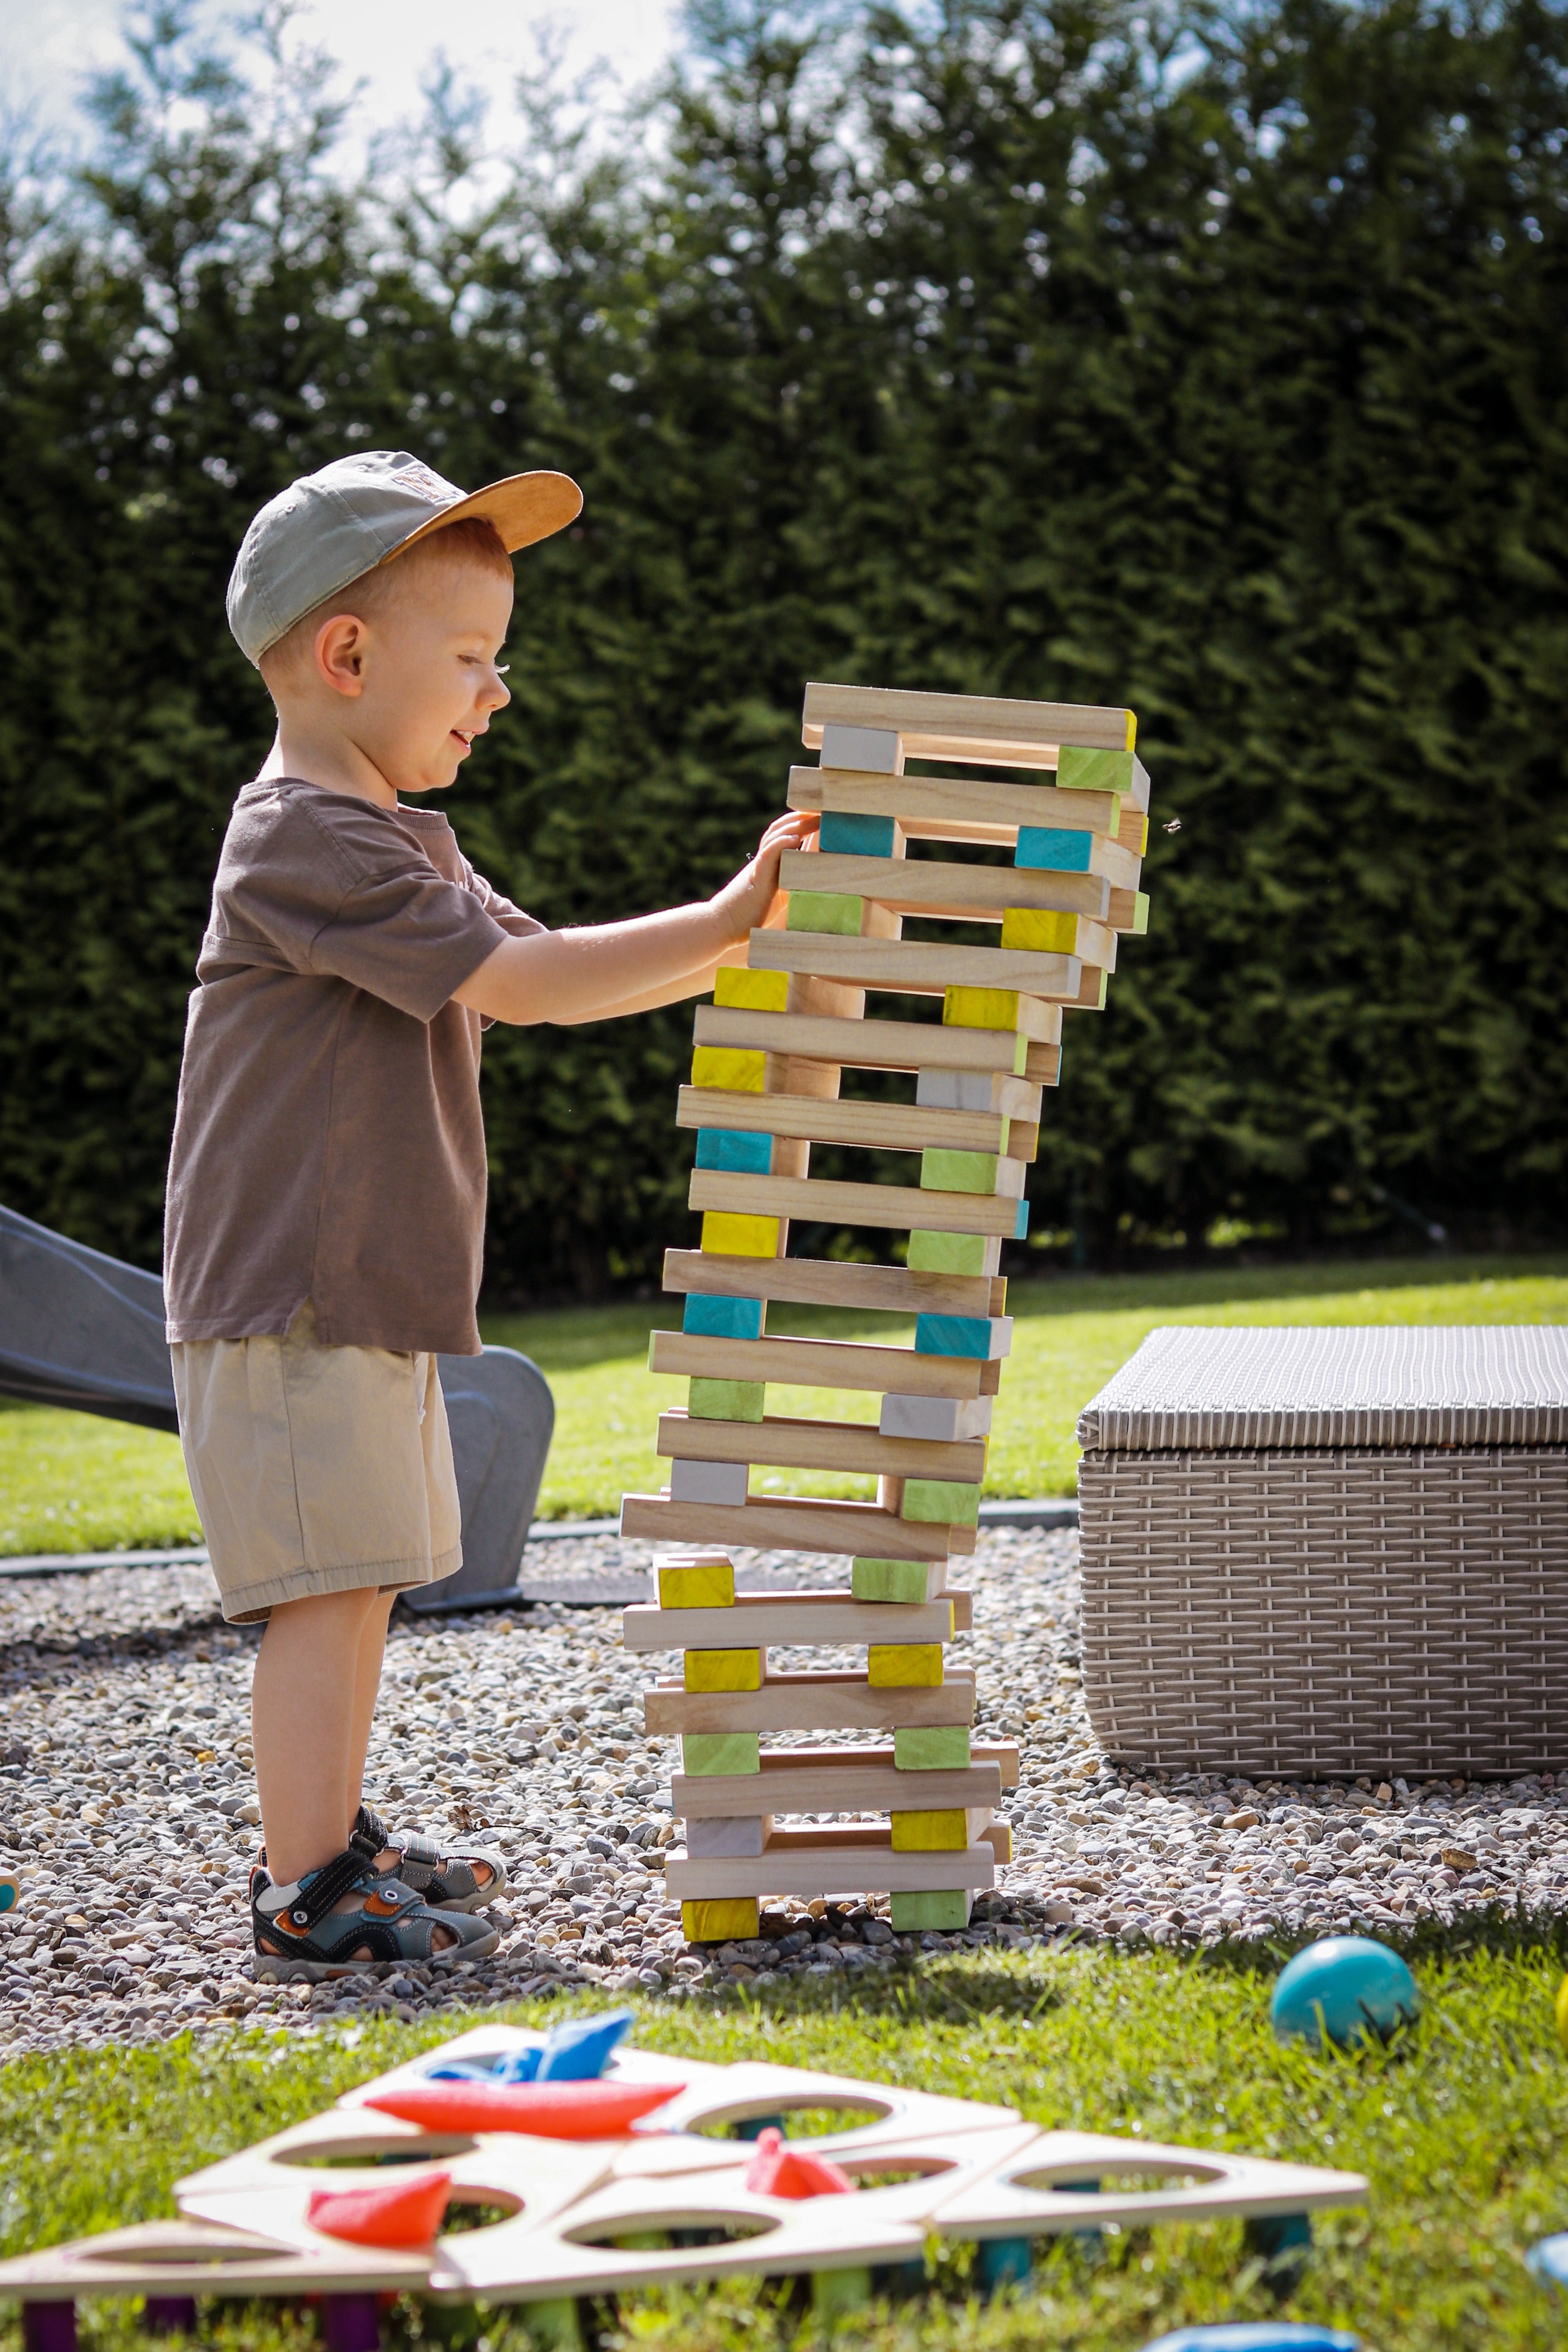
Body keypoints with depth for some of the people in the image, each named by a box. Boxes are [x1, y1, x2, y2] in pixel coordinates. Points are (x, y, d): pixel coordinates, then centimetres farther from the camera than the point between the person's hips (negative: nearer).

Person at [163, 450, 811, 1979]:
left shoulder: (400, 840, 19)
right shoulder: (303, 842, -16)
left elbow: (535, 977, 19)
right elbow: (528, 983, -21)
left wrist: (740, 937, 10)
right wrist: (727, 922, -20)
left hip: (368, 1293, 10)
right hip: (286, 1294, -10)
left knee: (359, 1581, 16)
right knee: (327, 1587, -10)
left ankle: (330, 1842, 28)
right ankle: (307, 1902, -5)